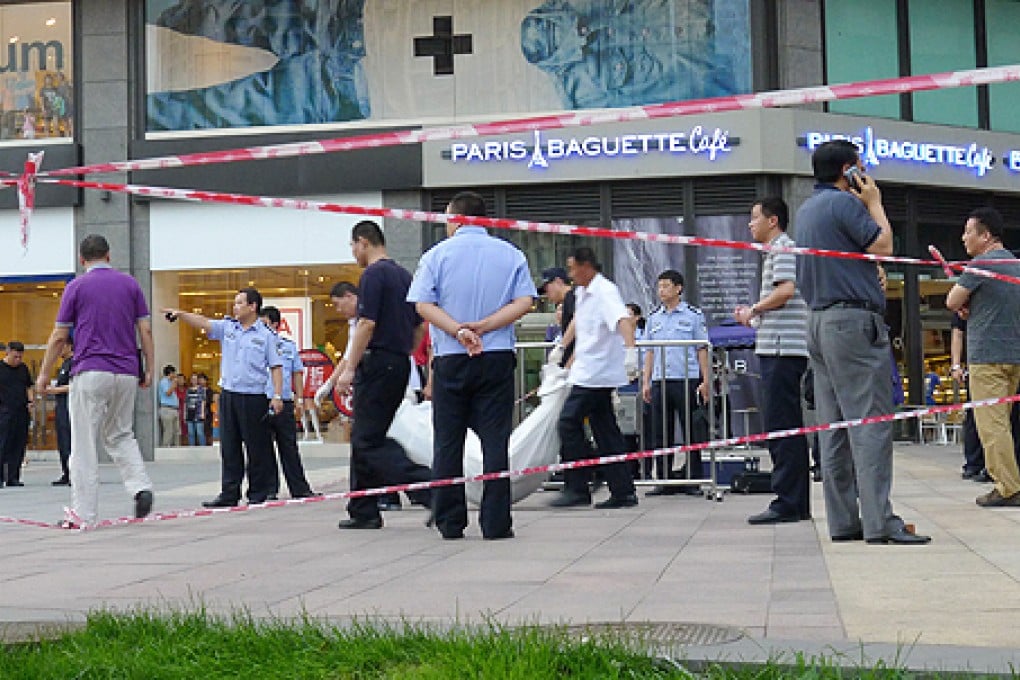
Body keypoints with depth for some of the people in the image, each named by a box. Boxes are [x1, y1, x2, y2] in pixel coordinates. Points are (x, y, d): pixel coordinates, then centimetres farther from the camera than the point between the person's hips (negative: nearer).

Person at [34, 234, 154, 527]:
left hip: (90, 373, -4)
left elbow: (59, 336, 1)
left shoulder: (76, 287, 0)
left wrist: (44, 374, 11)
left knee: (84, 445, 0)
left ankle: (84, 514, 0)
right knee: (120, 435, 19)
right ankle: (140, 486, -3)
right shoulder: (130, 284, 8)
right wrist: (148, 369, 12)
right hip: (126, 373, 4)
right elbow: (145, 330, 5)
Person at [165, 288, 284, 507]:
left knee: (257, 447, 1)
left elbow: (276, 367, -2)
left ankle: (259, 493, 9)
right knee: (229, 448, 6)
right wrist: (180, 314, -16)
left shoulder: (266, 334, 0)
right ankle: (229, 494, 10)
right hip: (228, 395, 5)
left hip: (254, 397, -5)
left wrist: (277, 395, -9)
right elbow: (203, 323, 0)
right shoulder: (227, 327, 11)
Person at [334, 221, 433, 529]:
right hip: (401, 364, 9)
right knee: (364, 437, 13)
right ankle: (364, 512, 15)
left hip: (378, 363, -9)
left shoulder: (373, 274, -11)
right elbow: (419, 326, 19)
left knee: (368, 441, -9)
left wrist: (350, 368, -16)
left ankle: (427, 483, -22)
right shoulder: (405, 275, 17)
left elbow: (367, 323, -18)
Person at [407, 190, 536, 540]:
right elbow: (524, 302, -3)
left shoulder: (437, 255, 2)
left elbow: (424, 305, -8)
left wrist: (460, 332, -14)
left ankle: (450, 521, 10)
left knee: (447, 442, 7)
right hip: (497, 359, 1)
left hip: (450, 361, -1)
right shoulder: (511, 254, 6)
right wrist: (483, 326, -8)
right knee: (495, 439, 2)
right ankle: (496, 522, -1)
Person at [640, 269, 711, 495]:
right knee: (661, 433, 5)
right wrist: (646, 382, 8)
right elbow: (649, 352, 16)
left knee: (692, 432, -1)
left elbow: (702, 349, 2)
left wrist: (705, 381, -5)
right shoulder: (654, 318, 14)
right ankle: (664, 480, 11)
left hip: (687, 379, -4)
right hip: (659, 382, 4)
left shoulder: (693, 315, 3)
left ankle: (694, 480, 6)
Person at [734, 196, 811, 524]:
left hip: (783, 348, -11)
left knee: (780, 426, -11)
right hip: (780, 348, 11)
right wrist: (753, 311, 15)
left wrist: (754, 309, -7)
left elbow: (786, 289, -19)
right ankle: (798, 503, 14)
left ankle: (787, 503, -10)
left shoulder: (783, 248, -6)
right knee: (787, 427, 11)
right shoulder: (777, 250, 24)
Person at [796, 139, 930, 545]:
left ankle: (842, 521, 8)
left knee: (833, 425, 7)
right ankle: (879, 522, -14)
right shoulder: (844, 203, -10)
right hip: (854, 321, -10)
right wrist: (874, 203, 3)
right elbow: (882, 247, -10)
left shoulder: (807, 210, 19)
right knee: (870, 422, -11)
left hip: (819, 321, 10)